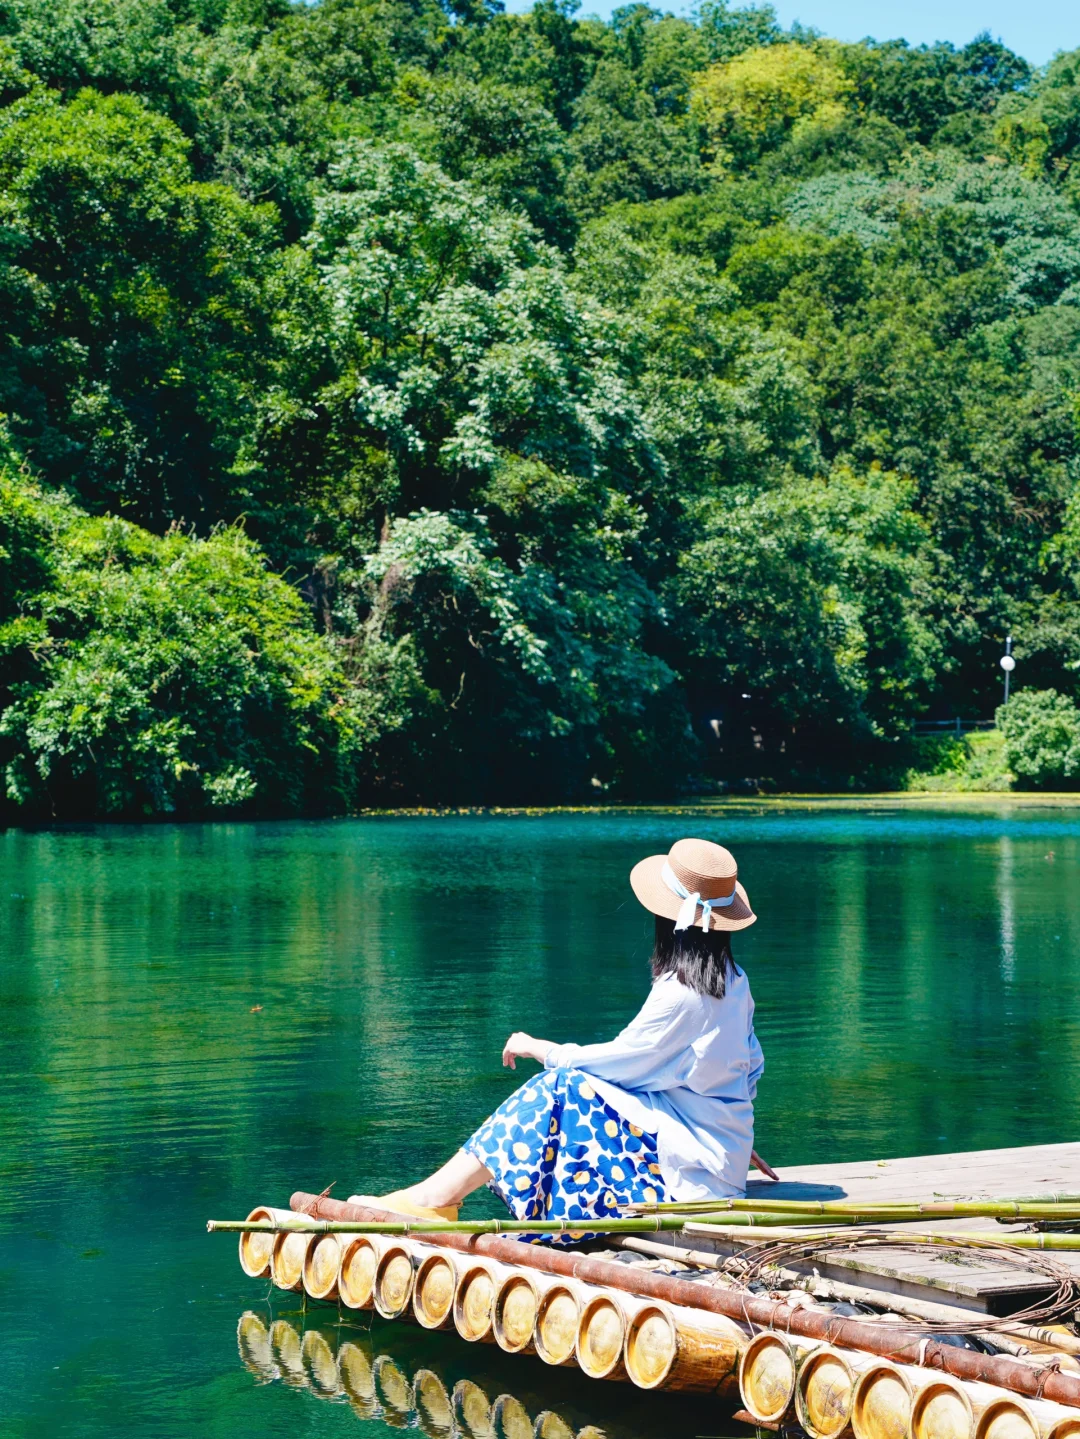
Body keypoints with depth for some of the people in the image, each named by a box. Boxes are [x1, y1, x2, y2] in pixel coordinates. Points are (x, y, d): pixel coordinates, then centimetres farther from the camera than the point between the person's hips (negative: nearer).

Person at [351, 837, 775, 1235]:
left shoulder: (680, 994, -21)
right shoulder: (733, 979, 7)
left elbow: (617, 1061, -13)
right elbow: (752, 1067, 15)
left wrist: (538, 1048, 1)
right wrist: (736, 1142, 24)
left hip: (686, 1162, -9)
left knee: (560, 1090, -14)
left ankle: (436, 1196, -14)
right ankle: (440, 1192, -6)